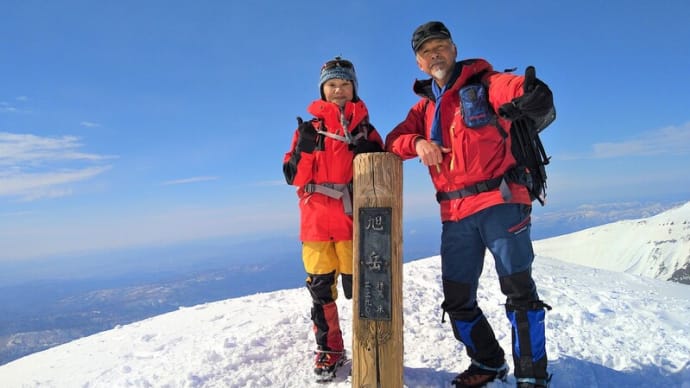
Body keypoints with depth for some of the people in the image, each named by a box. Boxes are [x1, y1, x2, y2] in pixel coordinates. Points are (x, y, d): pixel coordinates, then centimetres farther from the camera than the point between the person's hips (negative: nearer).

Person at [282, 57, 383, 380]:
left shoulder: (365, 127, 11)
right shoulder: (309, 128, 11)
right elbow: (292, 175, 5)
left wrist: (369, 152, -10)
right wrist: (303, 149, -13)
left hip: (354, 219, -1)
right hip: (316, 220, 1)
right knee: (320, 288, 6)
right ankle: (329, 350, 21)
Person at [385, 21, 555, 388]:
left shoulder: (484, 83, 2)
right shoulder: (425, 107, 18)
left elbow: (539, 99, -9)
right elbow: (393, 141, 8)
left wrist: (530, 99, -26)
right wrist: (417, 142, -8)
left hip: (499, 203, -5)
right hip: (456, 214, 6)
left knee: (519, 289, -3)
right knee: (457, 299, 10)